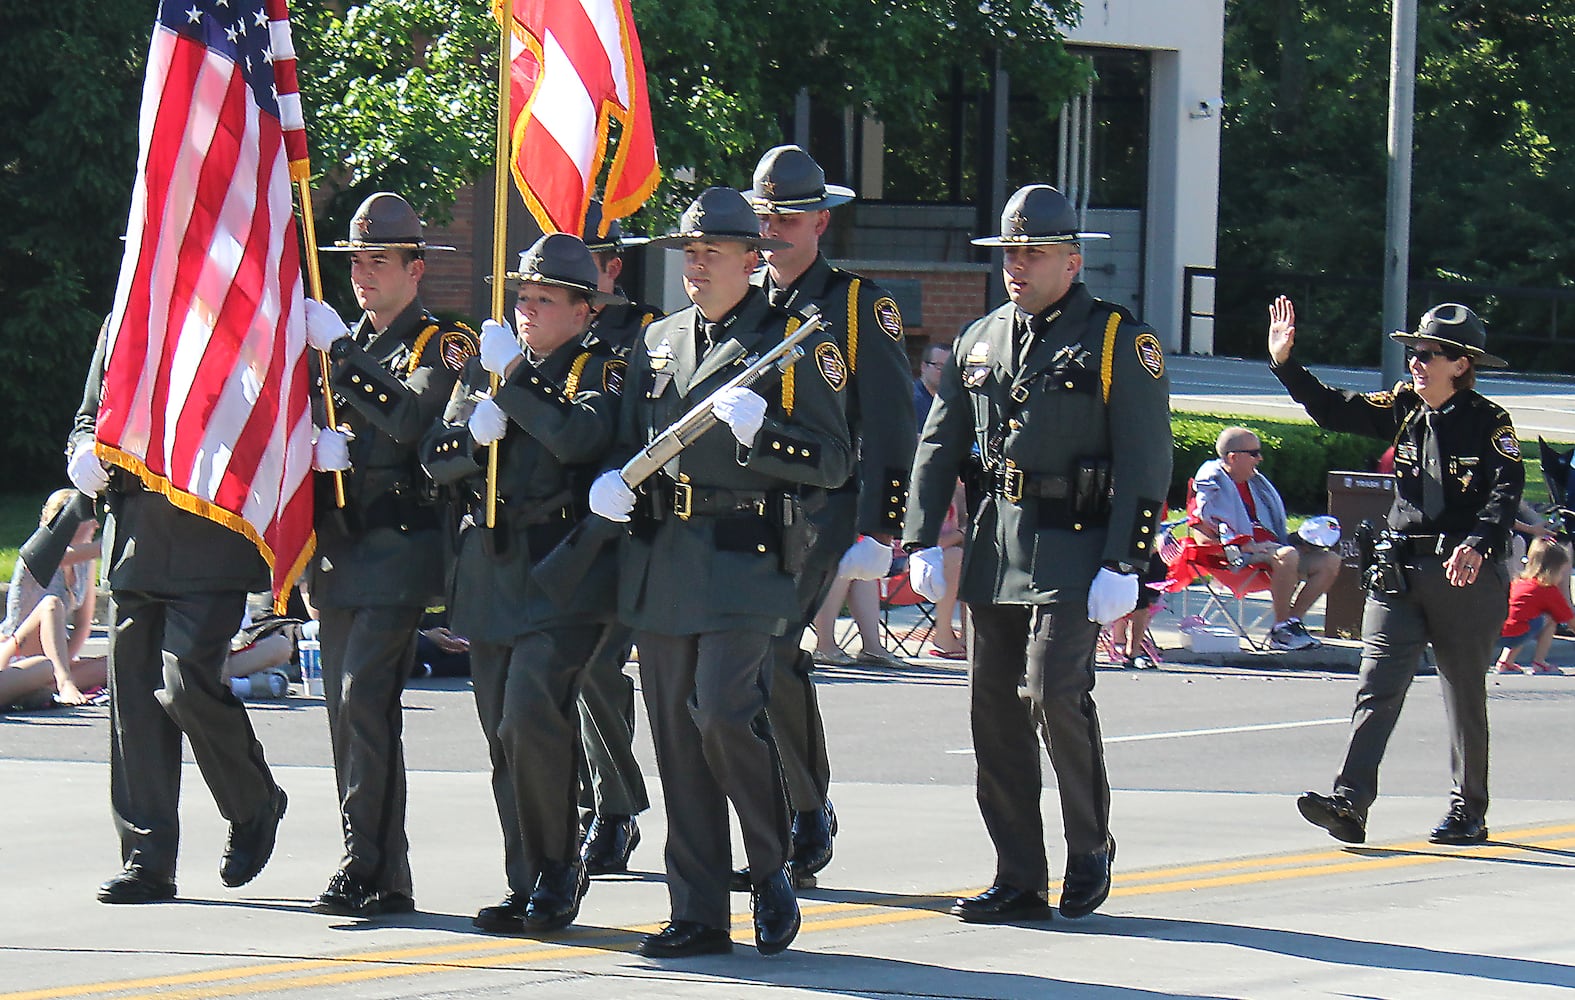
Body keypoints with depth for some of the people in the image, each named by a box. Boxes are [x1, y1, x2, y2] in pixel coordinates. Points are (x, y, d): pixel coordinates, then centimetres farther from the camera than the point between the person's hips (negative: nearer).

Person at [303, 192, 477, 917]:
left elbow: (413, 419, -19)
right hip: (338, 547, 7)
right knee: (347, 706, 4)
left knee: (365, 699, -16)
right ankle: (381, 874, 8)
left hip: (398, 548, -7)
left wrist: (340, 352, -18)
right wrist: (318, 443, -7)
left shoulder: (445, 346, -1)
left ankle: (367, 870, -16)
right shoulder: (346, 348, 21)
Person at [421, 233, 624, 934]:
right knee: (505, 741, 6)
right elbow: (435, 459, 11)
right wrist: (475, 434, -9)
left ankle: (559, 868, -3)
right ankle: (529, 884, 13)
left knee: (531, 722, -18)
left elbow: (580, 437, -22)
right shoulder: (484, 365, 16)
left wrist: (513, 376, -15)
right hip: (488, 576, 6)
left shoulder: (601, 371, -1)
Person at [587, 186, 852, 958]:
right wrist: (612, 483, 3)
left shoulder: (795, 344, 0)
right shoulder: (657, 343, 17)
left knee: (723, 710, -19)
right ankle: (697, 915, 9)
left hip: (746, 560, -6)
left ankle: (772, 873, 1)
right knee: (677, 735, 4)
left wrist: (759, 431, -20)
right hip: (659, 565, 6)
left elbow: (834, 461, -4)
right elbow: (630, 441, 25)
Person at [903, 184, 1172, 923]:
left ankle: (1091, 851, 6)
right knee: (994, 706, 4)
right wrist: (922, 541, 8)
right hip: (995, 548, 6)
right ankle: (1019, 881, 9)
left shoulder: (1121, 342, -3)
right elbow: (940, 446, 17)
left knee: (1055, 690, -16)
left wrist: (1123, 565, -14)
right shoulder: (979, 341, 14)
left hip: (1075, 549, -6)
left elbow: (1146, 464, -7)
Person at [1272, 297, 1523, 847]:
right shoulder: (1403, 408, 8)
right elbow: (1334, 410, 10)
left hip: (1464, 576, -4)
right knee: (1376, 688, -9)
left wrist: (1478, 544, -35)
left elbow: (1506, 490, -19)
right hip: (1398, 572, 4)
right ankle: (1349, 803, -19)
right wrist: (1285, 363, -1)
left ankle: (1468, 812, 20)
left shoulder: (1487, 420, -7)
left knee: (1464, 695, 8)